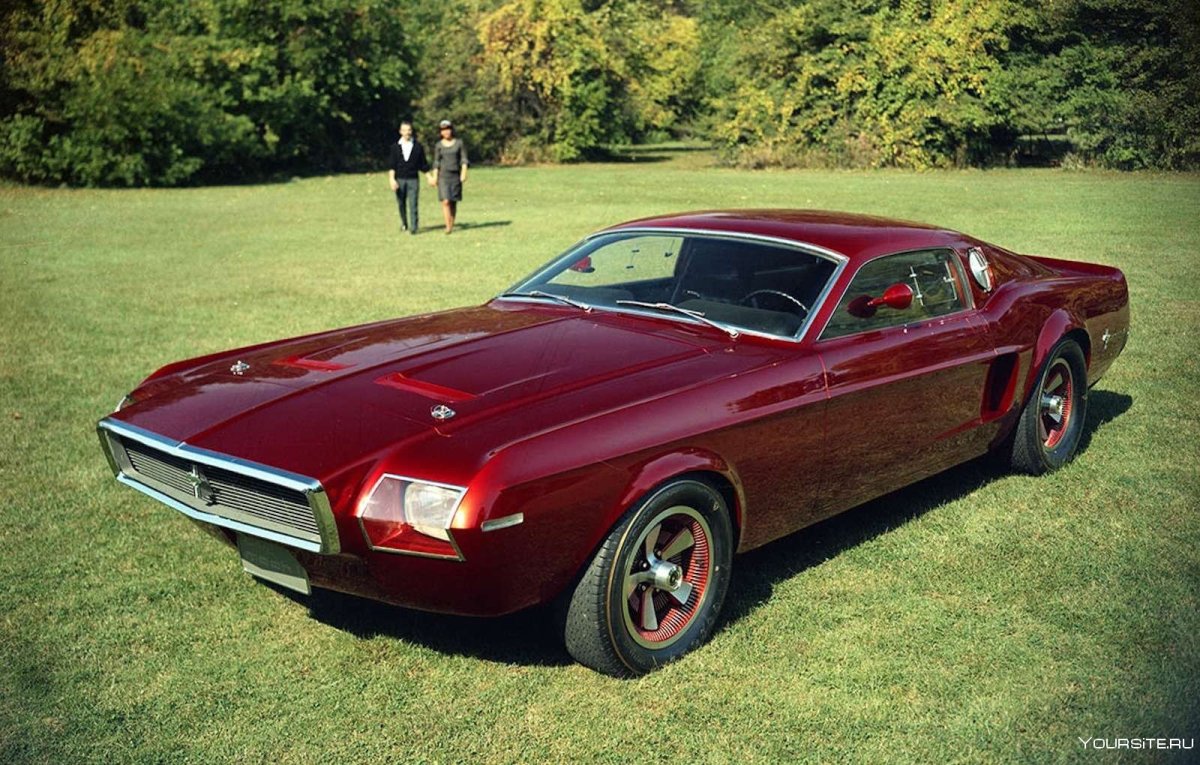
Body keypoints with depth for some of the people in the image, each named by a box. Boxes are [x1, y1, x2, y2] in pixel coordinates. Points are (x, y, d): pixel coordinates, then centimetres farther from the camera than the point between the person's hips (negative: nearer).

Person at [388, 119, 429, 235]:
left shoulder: (417, 147, 4)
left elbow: (423, 165, 9)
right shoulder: (395, 147, 4)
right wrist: (392, 179, -10)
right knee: (401, 204, 9)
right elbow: (391, 165, 0)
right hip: (399, 179, 1)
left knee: (413, 204, -8)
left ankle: (413, 228, -7)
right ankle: (404, 224, 29)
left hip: (413, 179, -1)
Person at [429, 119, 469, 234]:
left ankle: (452, 225, 12)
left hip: (456, 175, 0)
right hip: (443, 175, 0)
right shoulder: (438, 145, 6)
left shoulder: (459, 142, 3)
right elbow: (436, 162, 8)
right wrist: (434, 177, 2)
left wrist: (464, 172, -11)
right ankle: (448, 226, -13)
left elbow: (464, 159, 1)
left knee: (454, 202, 2)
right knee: (445, 201, -13)